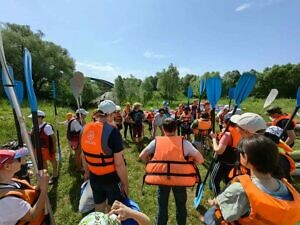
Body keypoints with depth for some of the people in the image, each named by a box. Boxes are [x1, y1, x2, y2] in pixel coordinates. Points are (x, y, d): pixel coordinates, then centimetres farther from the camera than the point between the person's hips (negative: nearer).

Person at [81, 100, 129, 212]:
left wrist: (87, 172, 21)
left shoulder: (86, 129, -6)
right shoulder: (112, 131, -26)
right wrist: (125, 183, -10)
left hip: (94, 178, 6)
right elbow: (119, 163, -24)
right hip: (112, 178, -5)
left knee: (98, 208, 27)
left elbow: (84, 156, 6)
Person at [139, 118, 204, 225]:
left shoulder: (156, 141, -4)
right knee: (181, 206, 26)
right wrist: (189, 163, 8)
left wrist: (152, 164, 8)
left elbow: (142, 156, -4)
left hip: (161, 177, 0)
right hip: (180, 178, 0)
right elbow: (200, 159, -7)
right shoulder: (184, 142, -6)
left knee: (162, 206, 22)